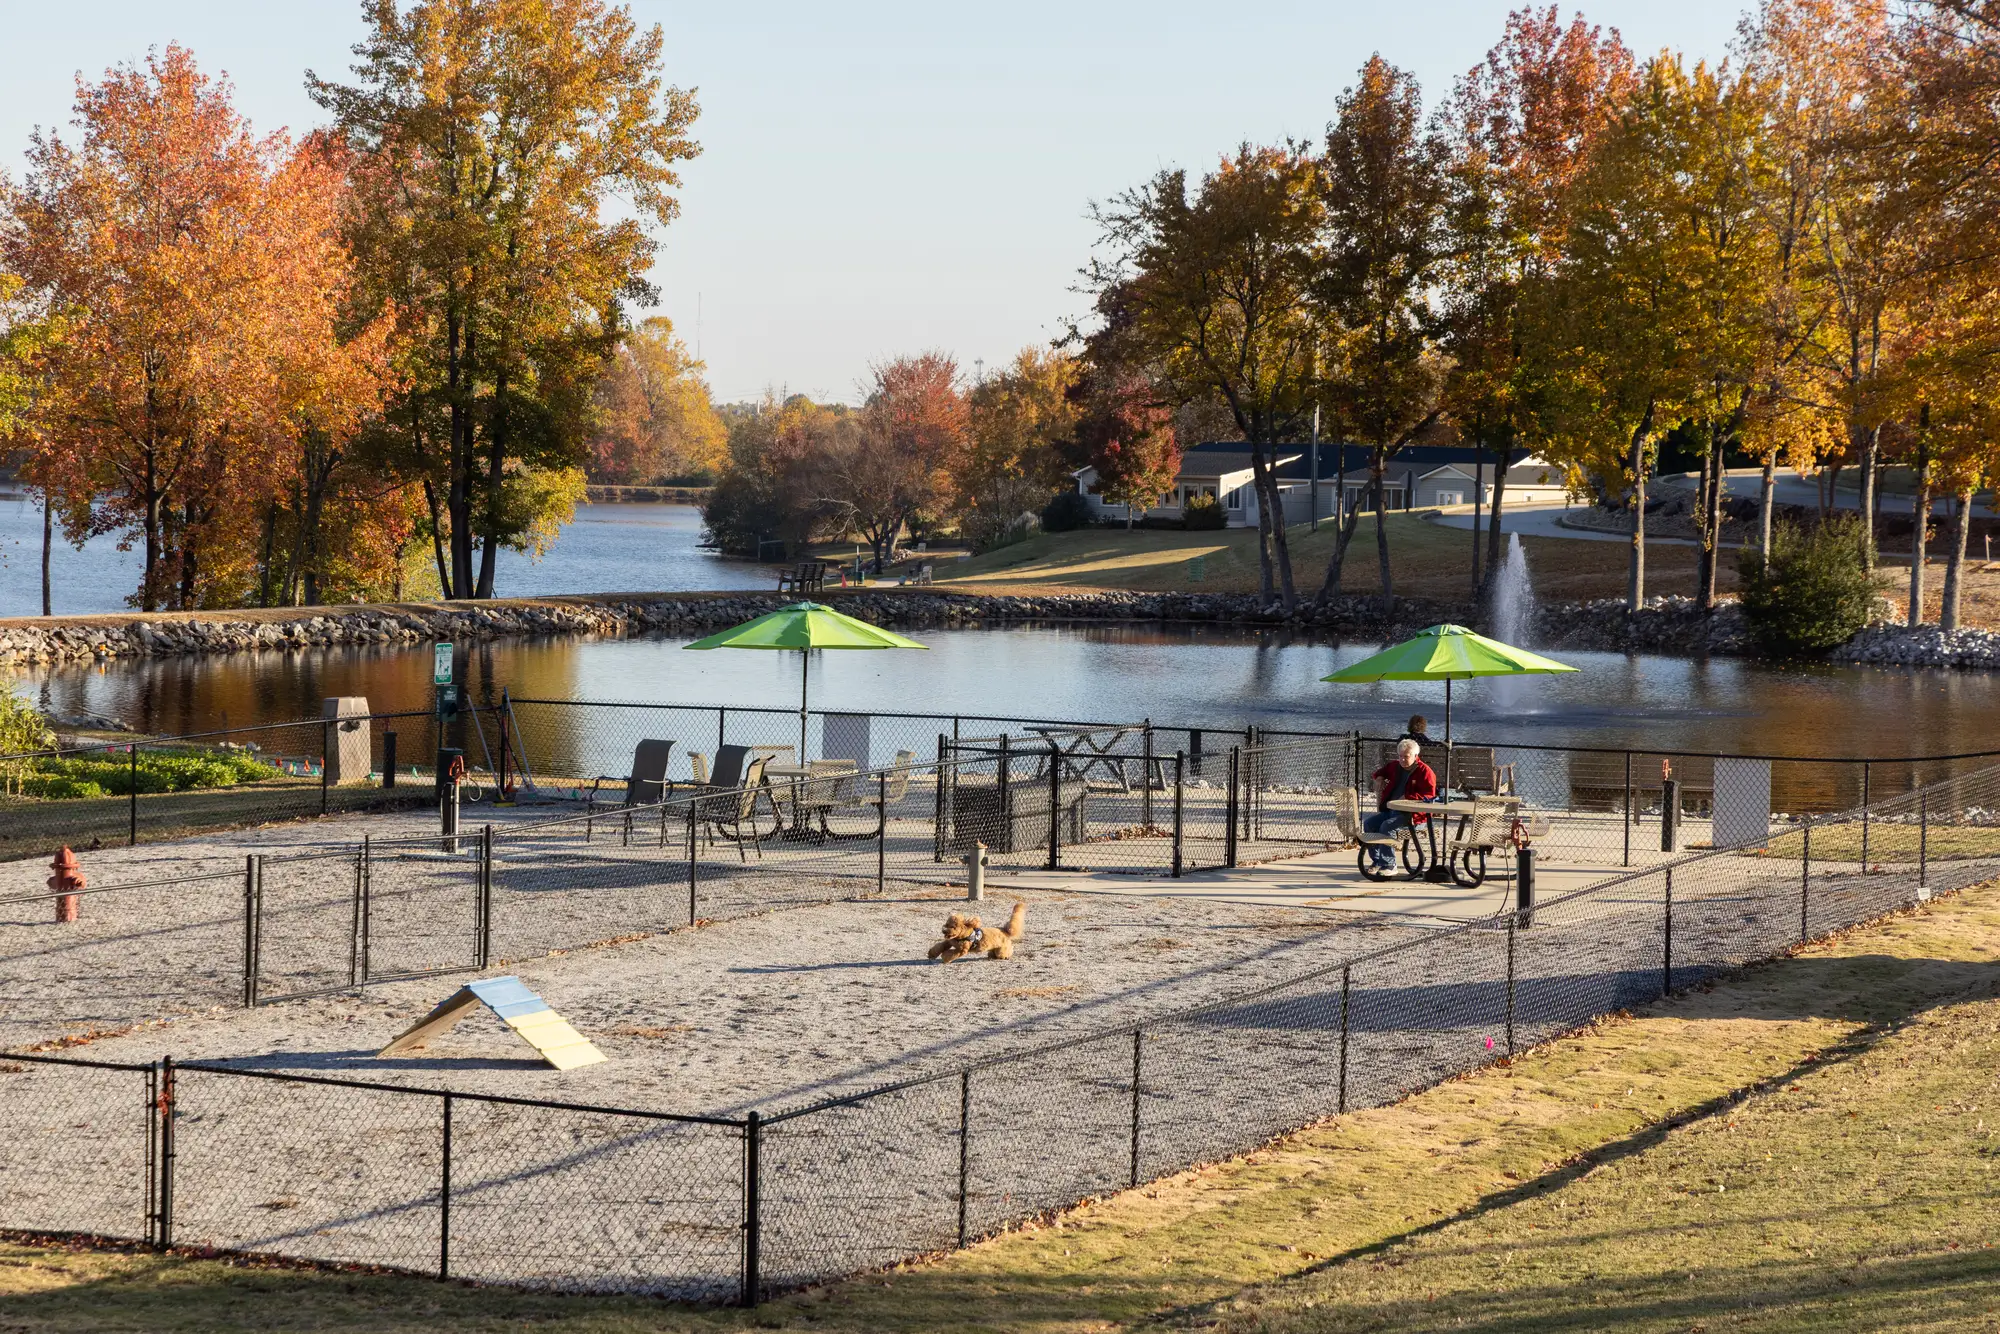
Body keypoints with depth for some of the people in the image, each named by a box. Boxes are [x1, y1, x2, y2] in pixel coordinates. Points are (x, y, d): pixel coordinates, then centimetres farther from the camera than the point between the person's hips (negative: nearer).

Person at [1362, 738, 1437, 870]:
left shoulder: (1424, 771, -5)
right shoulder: (1394, 766, 17)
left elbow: (1429, 793, -16)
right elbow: (1379, 773, 38)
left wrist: (1407, 797, -19)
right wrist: (1379, 778, 13)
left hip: (1410, 813, -8)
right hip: (1389, 809, 8)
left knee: (1387, 826, -31)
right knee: (1369, 823, -12)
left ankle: (1389, 864, -24)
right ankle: (1377, 860, -6)